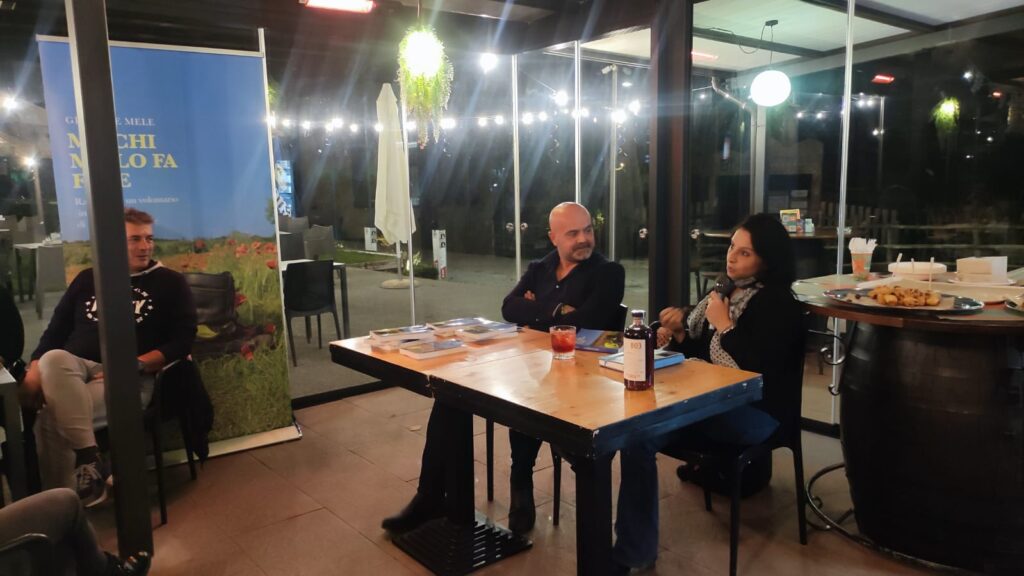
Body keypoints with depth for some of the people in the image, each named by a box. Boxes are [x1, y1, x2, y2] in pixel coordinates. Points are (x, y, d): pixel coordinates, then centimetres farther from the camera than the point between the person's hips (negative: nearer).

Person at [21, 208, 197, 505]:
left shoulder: (170, 283, 8)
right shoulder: (88, 278, 19)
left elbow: (183, 340, -1)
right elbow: (56, 329, 18)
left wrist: (136, 364, -14)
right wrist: (35, 367, 0)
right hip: (73, 369, 4)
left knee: (51, 421, -28)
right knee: (52, 359, -33)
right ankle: (90, 460, -34)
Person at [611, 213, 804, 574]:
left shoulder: (777, 303, -7)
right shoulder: (726, 289, 16)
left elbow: (759, 368, -20)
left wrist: (723, 326, -13)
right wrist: (679, 334, -2)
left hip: (752, 413, -7)